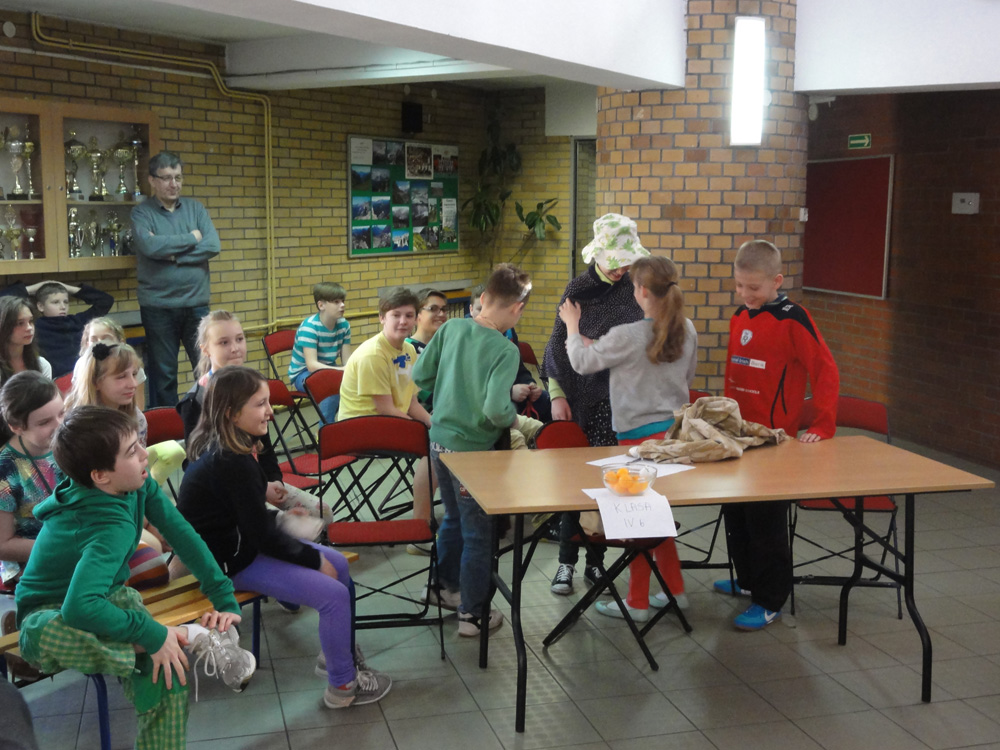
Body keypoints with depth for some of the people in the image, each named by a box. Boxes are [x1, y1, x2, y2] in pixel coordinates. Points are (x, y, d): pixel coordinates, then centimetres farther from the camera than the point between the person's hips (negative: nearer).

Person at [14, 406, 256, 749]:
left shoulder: (139, 485, -15)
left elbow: (182, 535, -10)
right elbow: (78, 607, -48)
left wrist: (225, 598, -14)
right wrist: (153, 634, -40)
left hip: (109, 598, 5)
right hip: (49, 614, -5)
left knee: (165, 681, -24)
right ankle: (191, 638, -33)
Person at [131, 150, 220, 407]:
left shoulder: (195, 208, 9)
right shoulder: (142, 213, -1)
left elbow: (213, 246, -6)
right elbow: (149, 246, -20)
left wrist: (172, 253, -14)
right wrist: (191, 238, -9)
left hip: (196, 303, 3)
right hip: (158, 306, -2)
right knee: (164, 375, 7)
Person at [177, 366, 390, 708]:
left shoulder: (216, 446, -1)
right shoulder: (233, 464, -28)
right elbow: (263, 537, -24)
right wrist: (315, 559, -12)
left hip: (240, 537, 10)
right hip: (230, 561, -10)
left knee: (338, 563, 10)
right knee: (336, 595, -15)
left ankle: (337, 653, 26)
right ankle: (343, 686, 5)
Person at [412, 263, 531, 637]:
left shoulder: (451, 328, -3)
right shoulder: (505, 350, -21)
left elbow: (421, 375, 2)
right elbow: (495, 409, -29)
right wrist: (512, 417, -8)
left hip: (439, 438, 7)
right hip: (471, 449, -7)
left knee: (454, 518, 26)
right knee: (477, 532, 9)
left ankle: (444, 587, 42)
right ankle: (472, 613, 19)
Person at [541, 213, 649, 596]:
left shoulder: (633, 290, 3)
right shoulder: (578, 289, 1)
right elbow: (558, 345, 3)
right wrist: (557, 396, -3)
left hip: (619, 399, 1)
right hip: (581, 398, -1)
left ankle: (595, 561, 14)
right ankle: (567, 562, 11)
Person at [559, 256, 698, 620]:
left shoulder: (626, 337, -19)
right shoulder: (687, 331, 0)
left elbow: (582, 361, -6)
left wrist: (572, 325, 10)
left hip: (640, 435, -6)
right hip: (676, 430, 6)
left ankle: (638, 603, 16)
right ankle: (674, 590, 29)